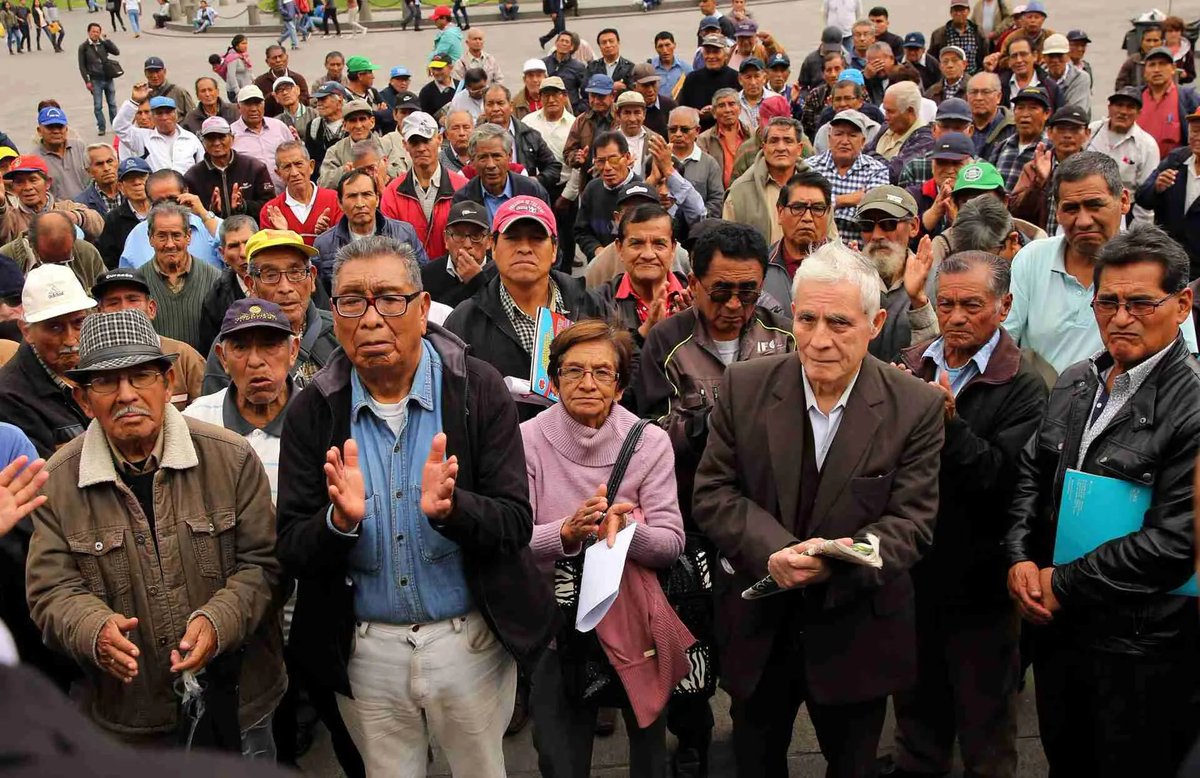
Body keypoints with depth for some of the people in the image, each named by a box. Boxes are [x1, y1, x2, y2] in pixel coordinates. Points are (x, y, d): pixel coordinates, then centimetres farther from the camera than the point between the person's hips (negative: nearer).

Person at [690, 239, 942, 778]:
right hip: (757, 627, 2)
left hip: (857, 633, -1)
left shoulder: (916, 407, -12)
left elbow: (913, 519, -11)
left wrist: (839, 562, -30)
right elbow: (712, 493, -5)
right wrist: (773, 550, -23)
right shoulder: (744, 387, -8)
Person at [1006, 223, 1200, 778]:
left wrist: (1063, 584, -16)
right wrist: (1021, 560, -5)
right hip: (1054, 628, 6)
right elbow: (1031, 476, 11)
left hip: (1141, 649, -6)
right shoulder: (1075, 383, 6)